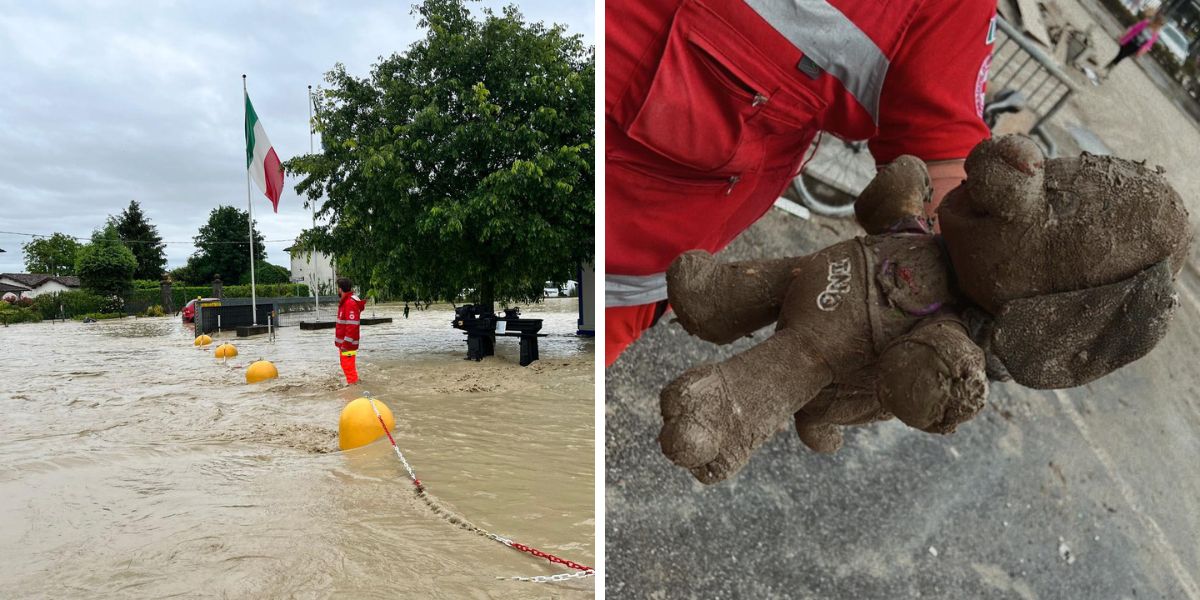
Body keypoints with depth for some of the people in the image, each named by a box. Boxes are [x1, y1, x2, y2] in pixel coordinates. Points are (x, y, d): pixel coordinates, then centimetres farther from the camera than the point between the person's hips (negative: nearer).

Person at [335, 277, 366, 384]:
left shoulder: (350, 303, -20)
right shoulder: (346, 301, 13)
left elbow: (352, 326, -25)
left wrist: (346, 343, -24)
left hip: (347, 343, -10)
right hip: (343, 342, 10)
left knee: (348, 365, -5)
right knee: (346, 364, 19)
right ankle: (353, 382, 30)